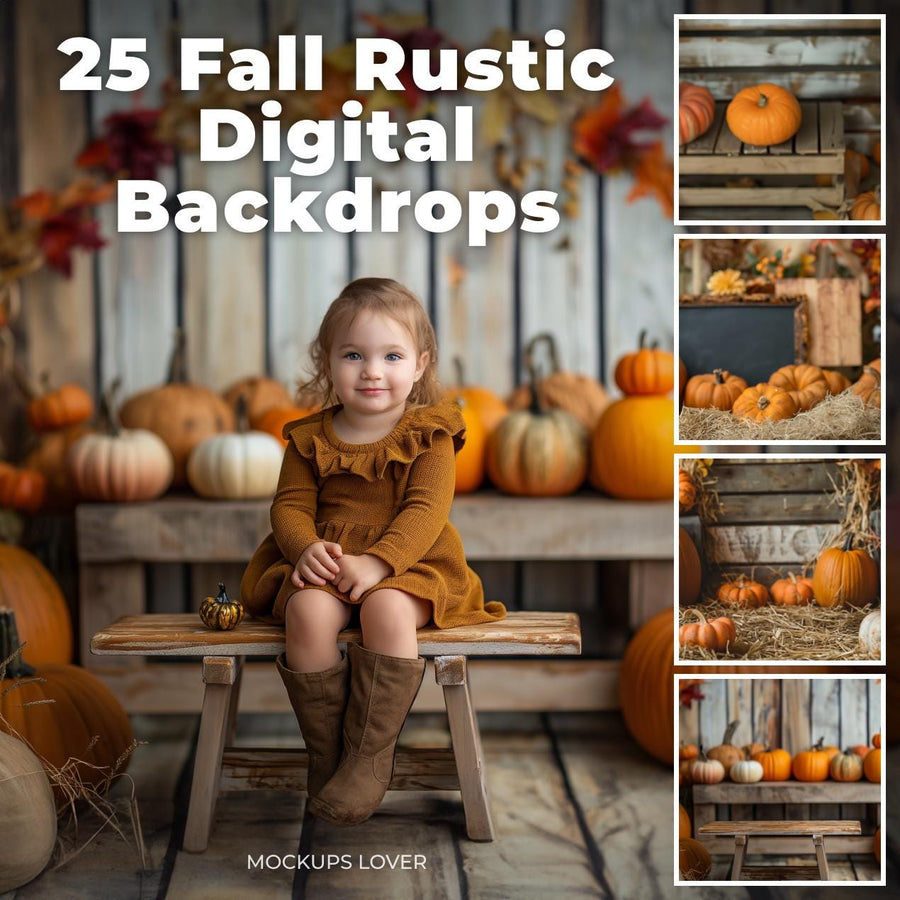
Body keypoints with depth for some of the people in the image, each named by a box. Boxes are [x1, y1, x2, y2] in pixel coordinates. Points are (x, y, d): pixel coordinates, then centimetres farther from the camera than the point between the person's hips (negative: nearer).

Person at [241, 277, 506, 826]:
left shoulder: (429, 434, 2)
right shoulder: (311, 438, 10)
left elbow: (427, 509, -9)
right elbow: (291, 505, 6)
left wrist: (377, 561, -24)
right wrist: (306, 548, -17)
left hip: (406, 562, -2)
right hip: (324, 564, 2)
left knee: (388, 609, -35)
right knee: (308, 611, -31)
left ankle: (370, 757, -24)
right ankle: (326, 755, -16)